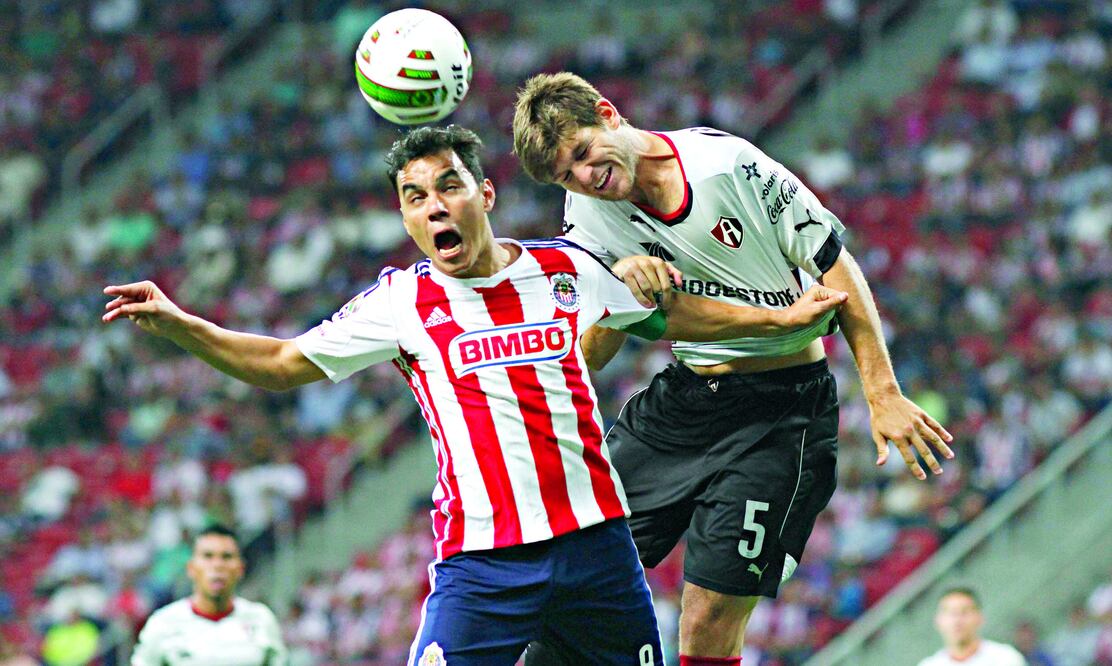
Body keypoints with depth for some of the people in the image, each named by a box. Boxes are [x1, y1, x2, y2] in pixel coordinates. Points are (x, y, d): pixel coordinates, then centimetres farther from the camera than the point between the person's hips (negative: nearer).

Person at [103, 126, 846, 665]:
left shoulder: (568, 270, 6)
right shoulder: (403, 302, 3)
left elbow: (673, 315, 22)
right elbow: (283, 363, 9)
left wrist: (784, 318, 18)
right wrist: (175, 323, -2)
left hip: (594, 536, 2)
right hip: (479, 559, -2)